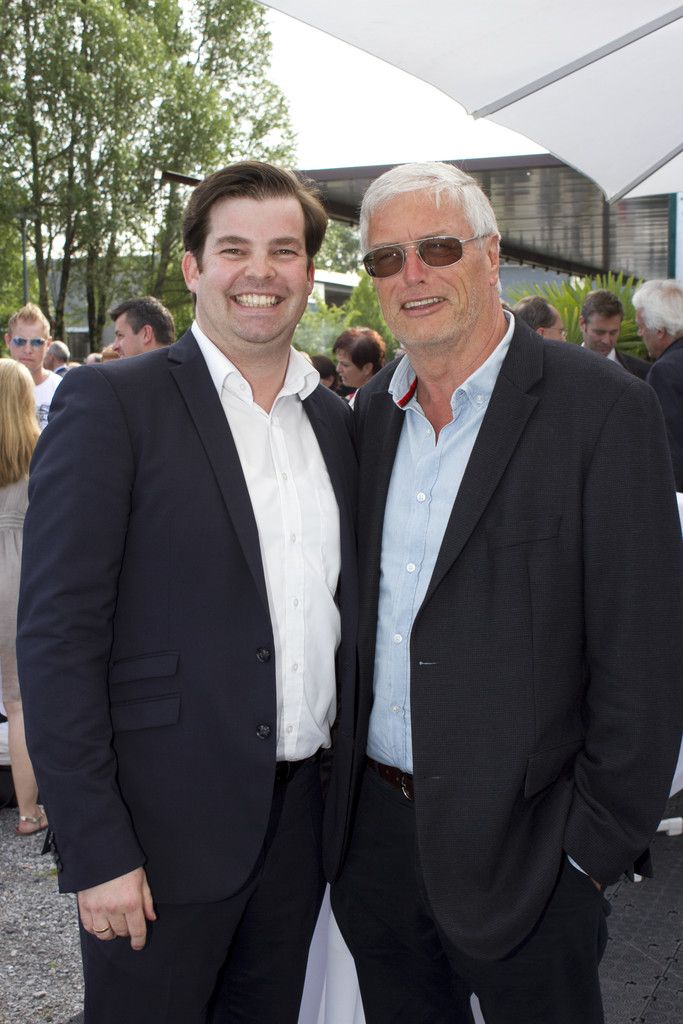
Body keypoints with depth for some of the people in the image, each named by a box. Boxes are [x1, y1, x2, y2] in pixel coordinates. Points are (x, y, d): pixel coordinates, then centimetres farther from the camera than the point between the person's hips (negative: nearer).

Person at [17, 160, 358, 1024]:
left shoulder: (333, 419, 9)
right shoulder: (111, 402, -10)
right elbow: (56, 636, -13)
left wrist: (348, 783, 9)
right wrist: (95, 849, -16)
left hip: (302, 815, 6)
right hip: (165, 824, -5)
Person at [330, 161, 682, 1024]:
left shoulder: (604, 409, -13)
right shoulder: (370, 409, 5)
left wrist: (598, 846, -12)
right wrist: (341, 779, 8)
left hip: (517, 845, -5)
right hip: (373, 822, 5)